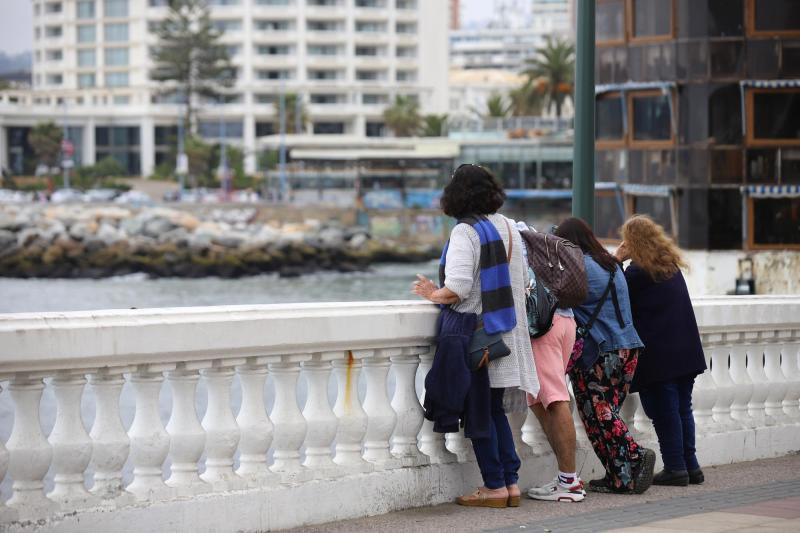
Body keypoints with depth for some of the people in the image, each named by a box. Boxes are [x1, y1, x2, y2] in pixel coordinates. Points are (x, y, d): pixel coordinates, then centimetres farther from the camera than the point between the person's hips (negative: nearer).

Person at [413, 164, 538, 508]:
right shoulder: (509, 227, 9)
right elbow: (523, 280, 16)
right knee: (495, 409, 15)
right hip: (506, 333, 8)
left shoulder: (465, 232, -15)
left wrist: (434, 294, -5)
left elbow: (457, 289, -23)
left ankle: (494, 486, 2)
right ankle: (511, 482, 13)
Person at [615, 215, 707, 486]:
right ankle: (690, 465, 13)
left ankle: (675, 467, -1)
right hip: (686, 352, 7)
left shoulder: (638, 271, -13)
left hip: (658, 356, -7)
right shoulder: (671, 266, 12)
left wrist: (616, 261, -4)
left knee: (665, 411, -2)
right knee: (682, 408, 11)